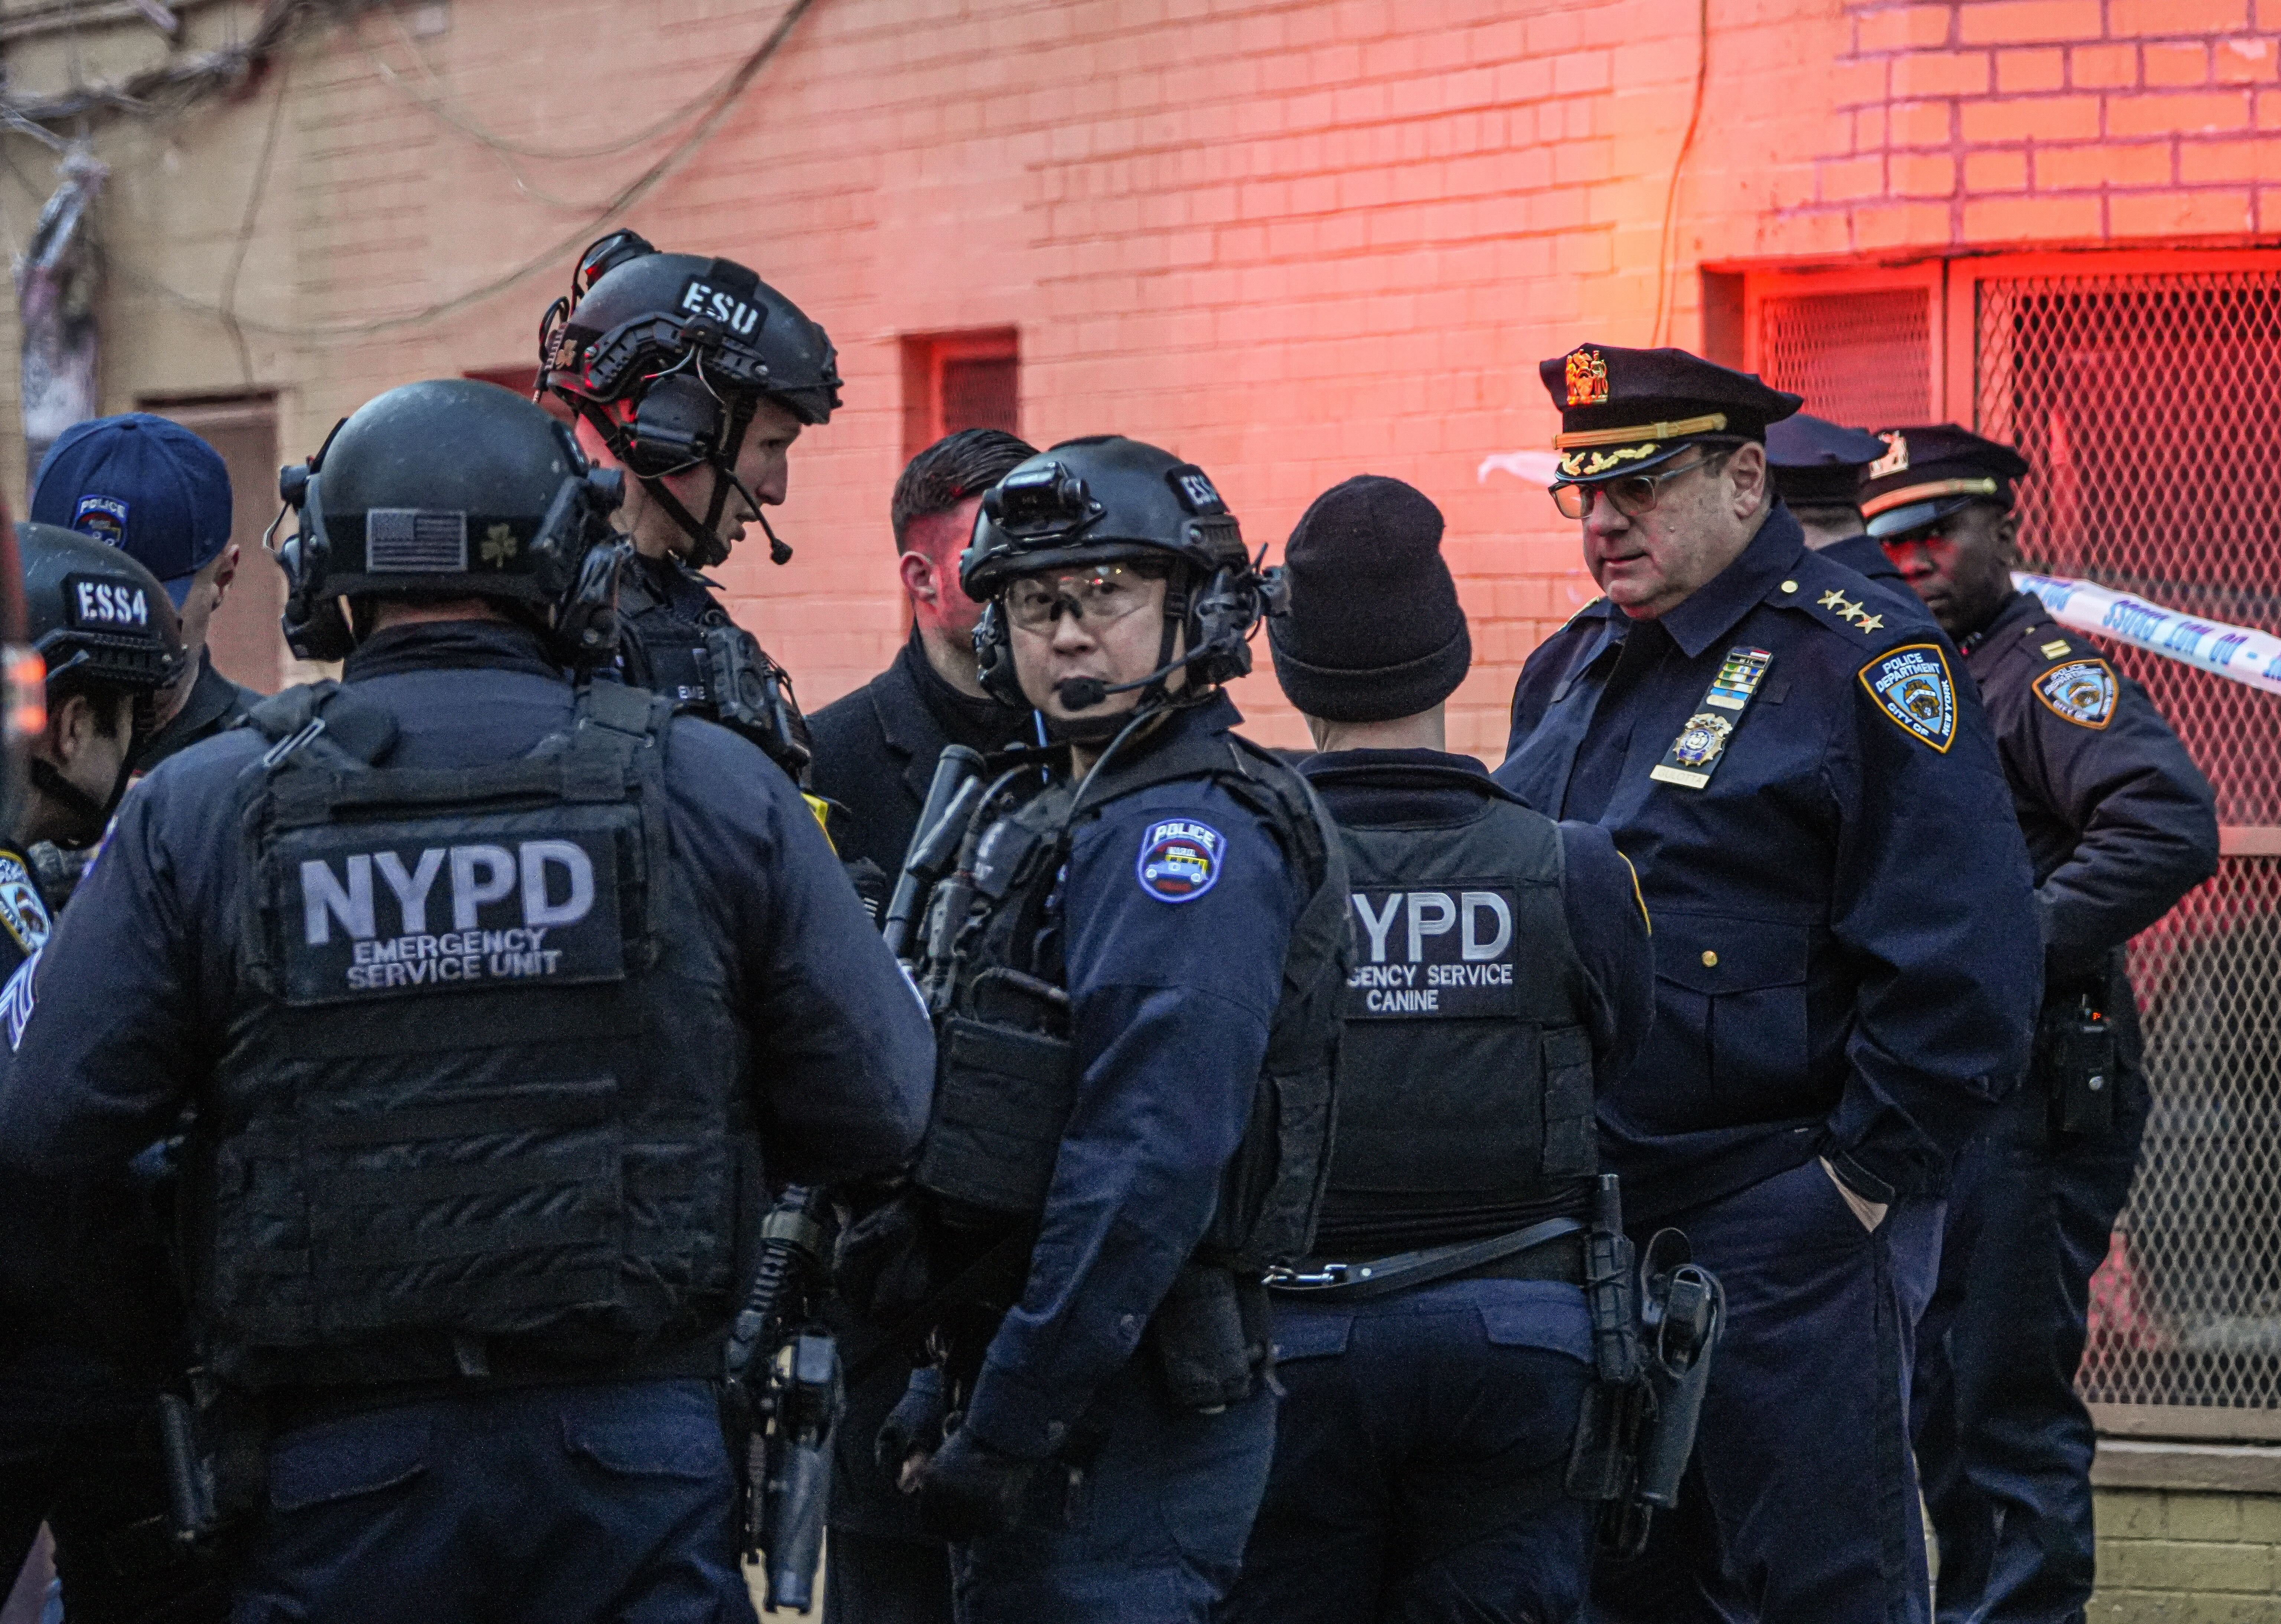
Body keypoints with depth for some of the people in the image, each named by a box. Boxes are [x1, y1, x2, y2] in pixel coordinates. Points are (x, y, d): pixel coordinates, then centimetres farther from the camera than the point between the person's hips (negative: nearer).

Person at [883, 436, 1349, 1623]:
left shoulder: (1189, 836, -15)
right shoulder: (1040, 811, 17)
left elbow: (1147, 1172, -23)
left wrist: (1007, 1428, -22)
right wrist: (956, 1383, 18)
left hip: (1123, 1420, -10)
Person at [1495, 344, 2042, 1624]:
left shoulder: (1861, 662, -10)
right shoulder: (1572, 670, 14)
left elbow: (1964, 963, -16)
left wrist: (1865, 1173, -15)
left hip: (1786, 1230, -8)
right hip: (1587, 1219, 8)